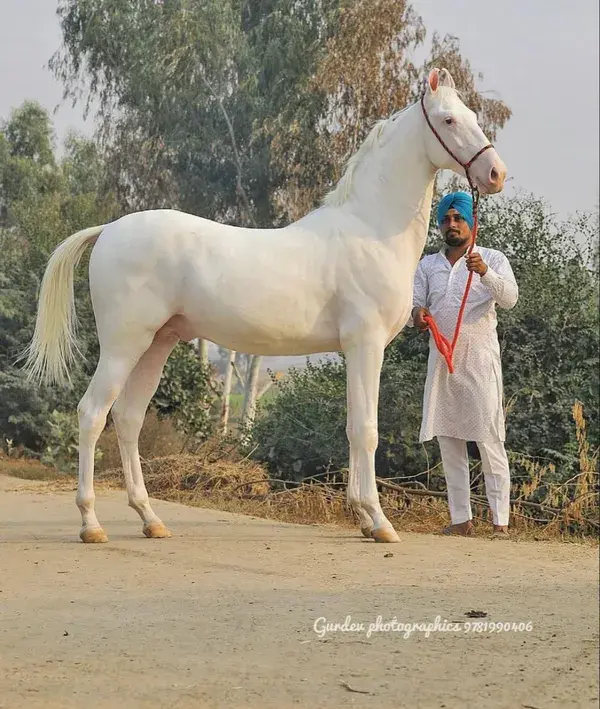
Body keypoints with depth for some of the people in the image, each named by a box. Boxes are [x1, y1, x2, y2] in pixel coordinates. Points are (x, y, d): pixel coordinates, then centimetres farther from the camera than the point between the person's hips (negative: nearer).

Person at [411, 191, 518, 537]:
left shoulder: (493, 259, 3)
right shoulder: (428, 265, 15)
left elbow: (510, 298, -12)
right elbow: (415, 301, 11)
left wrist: (485, 273, -30)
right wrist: (417, 313, -14)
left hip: (480, 358, -4)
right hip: (441, 360, 5)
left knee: (490, 440, -8)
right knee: (449, 442, 4)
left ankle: (501, 520, -8)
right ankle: (461, 519, 8)